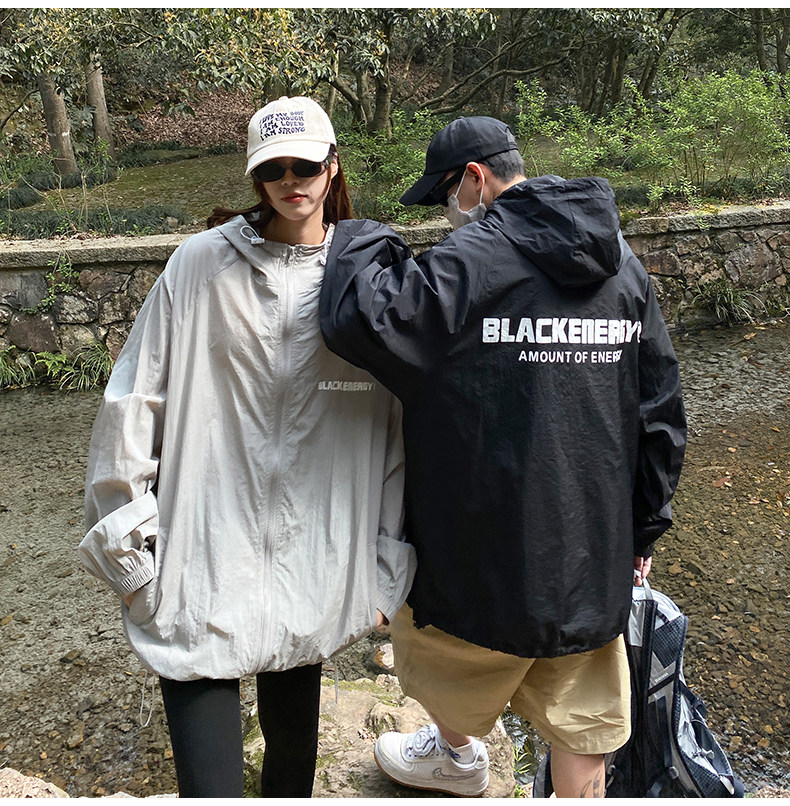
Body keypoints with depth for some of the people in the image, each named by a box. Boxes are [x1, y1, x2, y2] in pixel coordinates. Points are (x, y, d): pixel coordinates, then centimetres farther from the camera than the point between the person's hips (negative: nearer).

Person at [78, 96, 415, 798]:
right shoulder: (203, 264, -2)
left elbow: (399, 425, 2)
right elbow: (133, 403, 0)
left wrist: (387, 569, 3)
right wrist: (124, 542, 0)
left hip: (313, 574, 2)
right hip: (200, 574, -1)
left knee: (293, 749, 20)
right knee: (209, 778, 2)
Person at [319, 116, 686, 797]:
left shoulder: (473, 260, -19)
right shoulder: (623, 263, 4)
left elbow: (359, 317, -32)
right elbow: (661, 411, 7)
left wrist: (364, 240, -10)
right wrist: (644, 526, 15)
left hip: (490, 544, -5)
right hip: (596, 550, 6)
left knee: (456, 663, 27)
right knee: (581, 722, 19)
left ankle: (457, 756, 54)